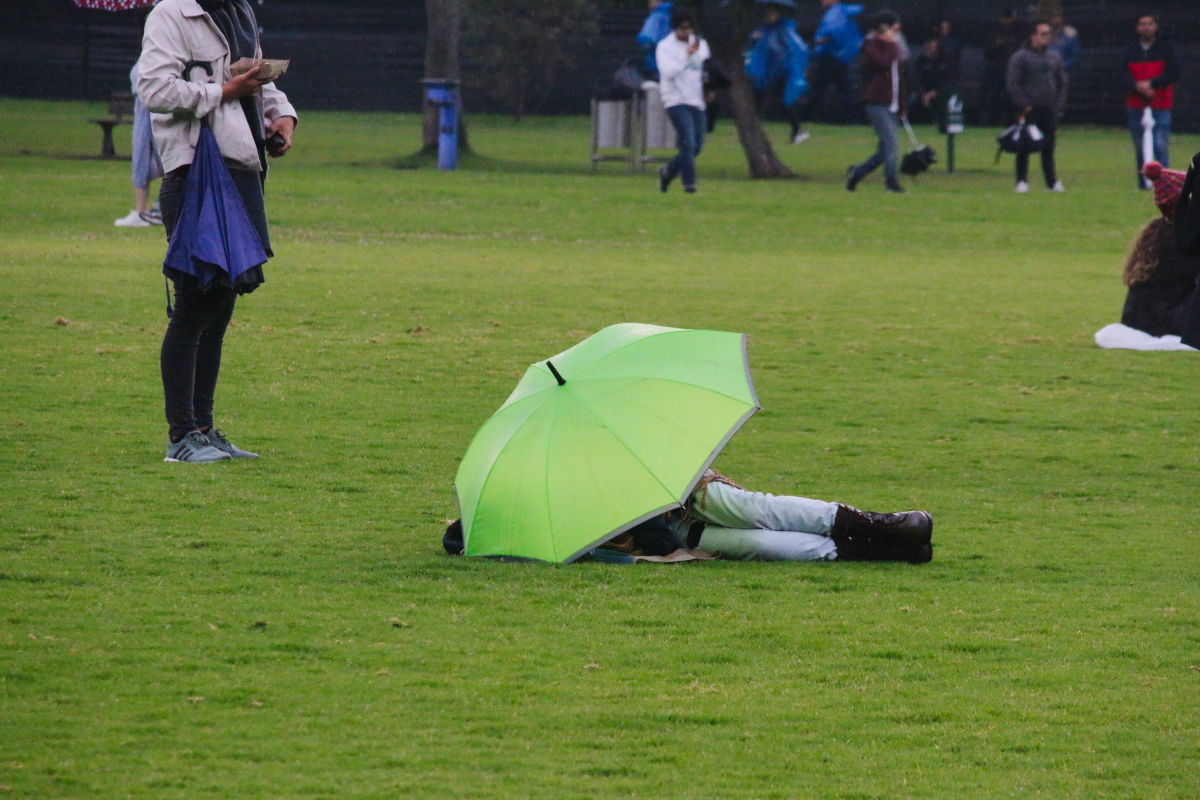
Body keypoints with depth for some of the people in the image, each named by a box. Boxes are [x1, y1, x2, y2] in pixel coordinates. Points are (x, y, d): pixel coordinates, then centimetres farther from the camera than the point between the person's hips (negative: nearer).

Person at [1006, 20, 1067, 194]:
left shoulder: (1054, 57, 16)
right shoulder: (1020, 57, -1)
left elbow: (1062, 82, 20)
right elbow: (1013, 84, -5)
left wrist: (1059, 104, 8)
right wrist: (1023, 104, -12)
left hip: (1050, 110, 4)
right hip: (1030, 110, -4)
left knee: (1048, 147, 5)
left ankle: (1052, 181, 8)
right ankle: (1022, 181, 2)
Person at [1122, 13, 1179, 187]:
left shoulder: (1166, 48, 4)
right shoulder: (1129, 51, 9)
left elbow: (1173, 73, -4)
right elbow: (1124, 76, -1)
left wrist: (1151, 83, -15)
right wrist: (1139, 88, -20)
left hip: (1160, 107, -3)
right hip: (1136, 106, 3)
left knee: (1161, 145, -13)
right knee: (1140, 147, 5)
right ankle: (1143, 182, 12)